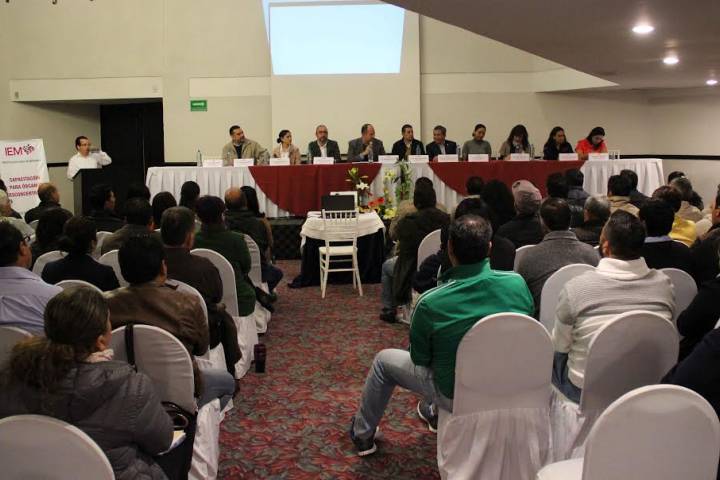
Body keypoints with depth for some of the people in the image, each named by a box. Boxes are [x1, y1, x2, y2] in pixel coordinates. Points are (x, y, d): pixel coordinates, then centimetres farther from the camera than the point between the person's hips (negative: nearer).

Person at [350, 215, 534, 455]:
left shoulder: (430, 303, -25)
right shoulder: (518, 283, -18)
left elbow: (419, 358, -8)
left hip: (458, 397, -4)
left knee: (384, 359, 18)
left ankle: (362, 434, 36)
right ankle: (433, 410, 51)